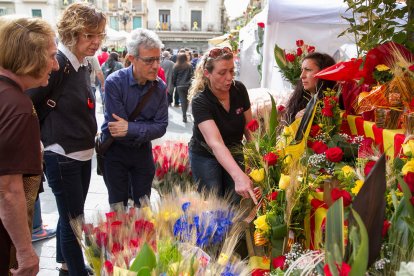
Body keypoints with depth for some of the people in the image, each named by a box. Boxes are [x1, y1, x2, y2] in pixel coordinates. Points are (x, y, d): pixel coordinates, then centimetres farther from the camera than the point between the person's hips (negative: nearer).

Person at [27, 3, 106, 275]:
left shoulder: (84, 64, 7)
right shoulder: (57, 63, -19)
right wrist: (49, 137, -7)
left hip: (83, 154, 8)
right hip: (62, 156, -8)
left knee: (70, 215, 21)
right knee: (73, 220, 2)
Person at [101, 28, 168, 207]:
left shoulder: (160, 87, -8)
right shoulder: (115, 82, -20)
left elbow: (161, 127, -13)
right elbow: (117, 124, -24)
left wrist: (130, 129, -24)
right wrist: (145, 129, -17)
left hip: (143, 150, 3)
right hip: (115, 150, -3)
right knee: (118, 206, 11)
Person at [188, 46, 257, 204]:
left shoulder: (239, 89, -14)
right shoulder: (200, 101, -28)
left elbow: (248, 126, -2)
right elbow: (215, 142, -41)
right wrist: (239, 176, -53)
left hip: (234, 153, 4)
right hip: (205, 156, -4)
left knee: (234, 204, 9)